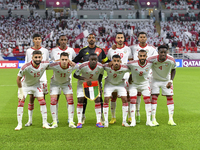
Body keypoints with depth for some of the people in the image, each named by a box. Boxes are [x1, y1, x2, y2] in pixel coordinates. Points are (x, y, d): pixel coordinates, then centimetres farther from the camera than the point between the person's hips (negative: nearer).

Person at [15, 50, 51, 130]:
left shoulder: (44, 64, -24)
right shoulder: (26, 67, -35)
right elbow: (18, 78, -21)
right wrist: (21, 91, -17)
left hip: (36, 85, 3)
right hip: (25, 85, -2)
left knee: (42, 102, -6)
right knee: (21, 102, -11)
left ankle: (45, 123, 3)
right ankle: (19, 124, 0)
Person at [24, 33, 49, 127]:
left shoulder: (45, 51, 7)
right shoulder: (28, 51, 6)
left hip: (42, 78, 0)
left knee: (43, 98, 0)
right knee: (31, 98, 1)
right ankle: (30, 120, 9)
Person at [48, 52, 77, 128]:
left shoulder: (72, 66, -29)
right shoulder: (54, 66, -34)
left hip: (66, 83, 1)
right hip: (55, 83, -1)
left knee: (70, 101, -10)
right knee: (53, 101, -10)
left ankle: (71, 122, -1)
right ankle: (54, 122, 3)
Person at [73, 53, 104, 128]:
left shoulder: (100, 67, -24)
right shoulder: (83, 66, -31)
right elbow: (75, 75, -20)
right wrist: (85, 79, -31)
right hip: (83, 83, -2)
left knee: (97, 100, -7)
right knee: (80, 100, -8)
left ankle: (98, 121, 0)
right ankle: (79, 122, 0)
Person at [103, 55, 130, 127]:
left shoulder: (124, 68, -32)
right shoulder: (107, 67, -32)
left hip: (120, 84, 1)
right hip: (109, 84, 0)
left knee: (125, 99, -10)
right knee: (106, 100, -11)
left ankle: (124, 121, 1)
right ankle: (106, 121, -1)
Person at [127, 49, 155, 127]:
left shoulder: (149, 64, -22)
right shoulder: (132, 64, -28)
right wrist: (130, 77, -4)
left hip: (144, 83, 2)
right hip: (133, 83, -2)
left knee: (148, 101, -2)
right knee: (132, 101, -9)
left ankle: (148, 120, 7)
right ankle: (133, 121, 0)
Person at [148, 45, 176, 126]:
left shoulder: (171, 60, -23)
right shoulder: (152, 59, -29)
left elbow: (173, 70, -2)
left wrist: (171, 81, -10)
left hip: (166, 80, 2)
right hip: (155, 80, -2)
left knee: (170, 97, -2)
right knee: (154, 97, -10)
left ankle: (171, 119, 6)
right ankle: (153, 119, -4)